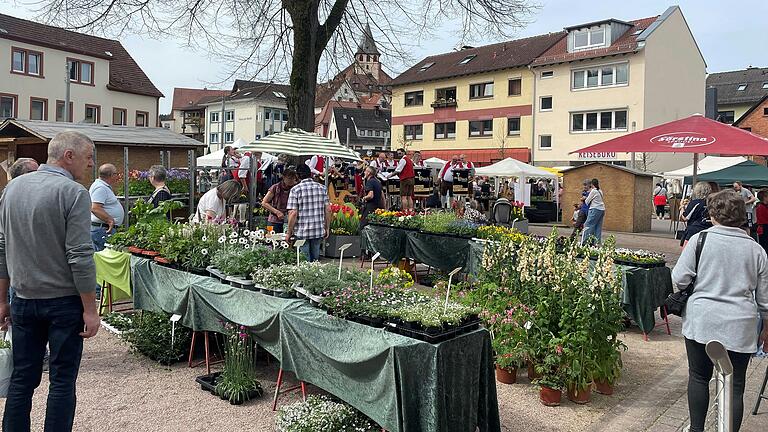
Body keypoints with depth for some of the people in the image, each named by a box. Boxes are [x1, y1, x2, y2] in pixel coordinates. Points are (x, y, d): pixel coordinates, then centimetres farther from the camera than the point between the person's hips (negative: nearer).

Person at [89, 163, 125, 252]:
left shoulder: (104, 186, 17)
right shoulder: (100, 188, -16)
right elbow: (95, 208, -26)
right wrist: (110, 220, -29)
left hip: (106, 228, 11)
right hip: (103, 230, -11)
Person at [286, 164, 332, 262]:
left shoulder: (295, 190, -7)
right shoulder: (322, 188, 4)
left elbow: (293, 213, -12)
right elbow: (328, 210, 3)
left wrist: (289, 232, -3)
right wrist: (327, 228, 13)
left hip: (302, 232, -3)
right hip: (319, 231, 3)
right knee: (315, 260, 14)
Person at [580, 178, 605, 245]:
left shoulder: (593, 191, -8)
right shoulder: (600, 191, 15)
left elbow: (587, 201, -3)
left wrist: (585, 199, 18)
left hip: (595, 209, -8)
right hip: (602, 209, 8)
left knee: (588, 225, -8)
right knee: (598, 227, 9)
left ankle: (584, 243, -12)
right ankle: (597, 242, 8)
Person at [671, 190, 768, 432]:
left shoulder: (700, 239, -6)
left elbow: (679, 279, -9)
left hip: (702, 321, -1)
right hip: (741, 327, 2)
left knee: (699, 377, 15)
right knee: (734, 387, 9)